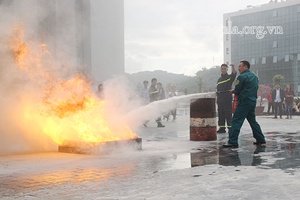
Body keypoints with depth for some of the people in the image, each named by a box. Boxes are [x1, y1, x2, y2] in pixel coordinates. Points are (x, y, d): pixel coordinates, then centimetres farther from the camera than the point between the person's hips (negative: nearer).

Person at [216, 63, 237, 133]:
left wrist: (233, 67, -41)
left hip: (227, 98, -6)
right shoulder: (219, 79, 18)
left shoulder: (229, 77, 1)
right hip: (220, 98, 6)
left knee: (228, 114, -7)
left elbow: (234, 73, -22)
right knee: (220, 114, 7)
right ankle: (222, 128, 13)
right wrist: (217, 99, 14)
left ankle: (230, 128, -4)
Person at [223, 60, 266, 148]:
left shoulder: (242, 76, -10)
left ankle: (232, 142, -14)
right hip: (253, 101, 9)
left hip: (244, 102, -9)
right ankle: (260, 139, 23)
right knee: (252, 120, 20)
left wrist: (233, 91, 13)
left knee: (236, 121, -9)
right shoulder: (254, 76, 16)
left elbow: (237, 91, -9)